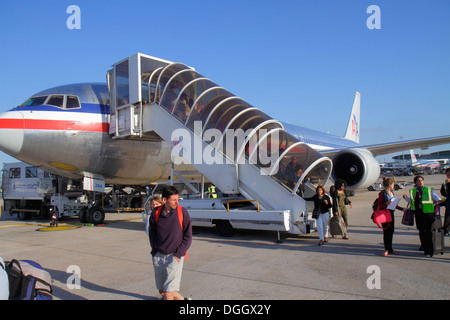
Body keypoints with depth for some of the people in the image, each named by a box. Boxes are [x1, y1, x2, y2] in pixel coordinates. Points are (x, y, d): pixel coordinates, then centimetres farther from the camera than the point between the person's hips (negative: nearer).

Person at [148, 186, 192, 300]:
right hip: (158, 256, 4)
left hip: (175, 257, -4)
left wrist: (178, 254, -10)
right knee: (162, 290, 15)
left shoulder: (182, 212, -8)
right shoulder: (156, 212, -2)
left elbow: (188, 236, -4)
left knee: (169, 292, -11)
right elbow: (152, 233, 12)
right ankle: (181, 298, 39)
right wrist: (155, 251, 5)